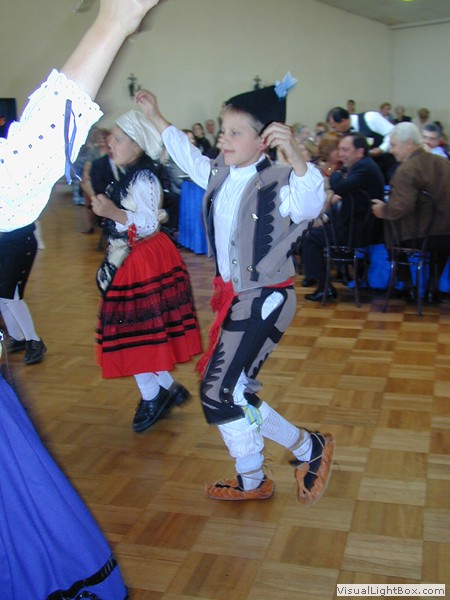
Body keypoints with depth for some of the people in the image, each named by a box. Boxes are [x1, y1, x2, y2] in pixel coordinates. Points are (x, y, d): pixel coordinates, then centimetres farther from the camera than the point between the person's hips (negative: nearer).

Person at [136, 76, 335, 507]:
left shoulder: (278, 185, -21)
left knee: (220, 393, -10)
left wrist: (295, 157, -60)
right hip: (234, 296, 8)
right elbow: (187, 154, 23)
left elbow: (309, 200, -42)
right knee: (234, 391, 16)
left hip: (265, 301, -8)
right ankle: (250, 482, 36)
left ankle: (310, 449, 10)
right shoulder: (218, 174, 3)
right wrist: (155, 117, 28)